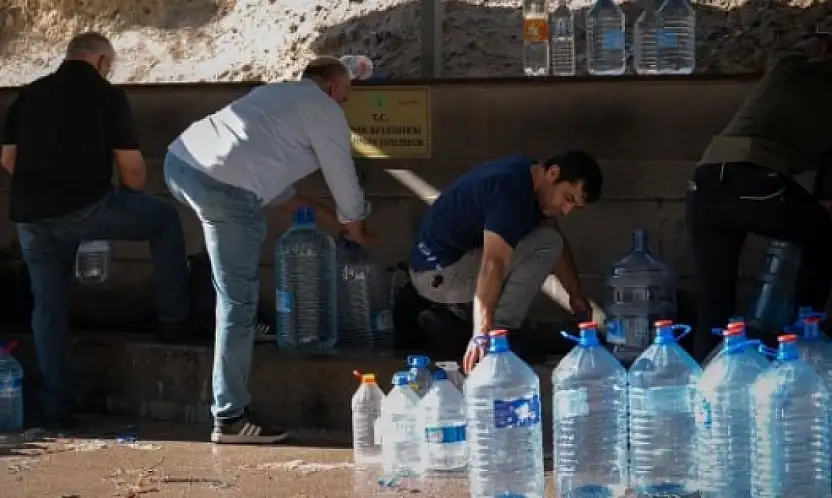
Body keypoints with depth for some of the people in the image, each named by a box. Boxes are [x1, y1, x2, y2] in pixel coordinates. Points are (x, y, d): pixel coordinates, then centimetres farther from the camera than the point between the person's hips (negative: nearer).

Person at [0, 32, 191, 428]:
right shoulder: (108, 96, 2)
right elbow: (131, 168, 0)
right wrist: (133, 200, 20)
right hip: (85, 207, -4)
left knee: (49, 306, 16)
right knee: (165, 219, 19)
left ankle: (55, 409, 15)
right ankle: (174, 318, 22)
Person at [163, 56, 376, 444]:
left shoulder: (276, 93, 31)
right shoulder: (326, 112, 9)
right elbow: (345, 183, 15)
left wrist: (326, 214, 39)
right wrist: (357, 232, 34)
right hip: (223, 186, -9)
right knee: (239, 303, -3)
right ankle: (230, 419, -2)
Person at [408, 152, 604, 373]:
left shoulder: (530, 176, 6)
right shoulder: (513, 191, -26)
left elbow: (559, 246, 18)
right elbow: (493, 265, -36)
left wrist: (577, 295, 15)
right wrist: (482, 335, -44)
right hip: (439, 274, -10)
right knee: (544, 244, -17)